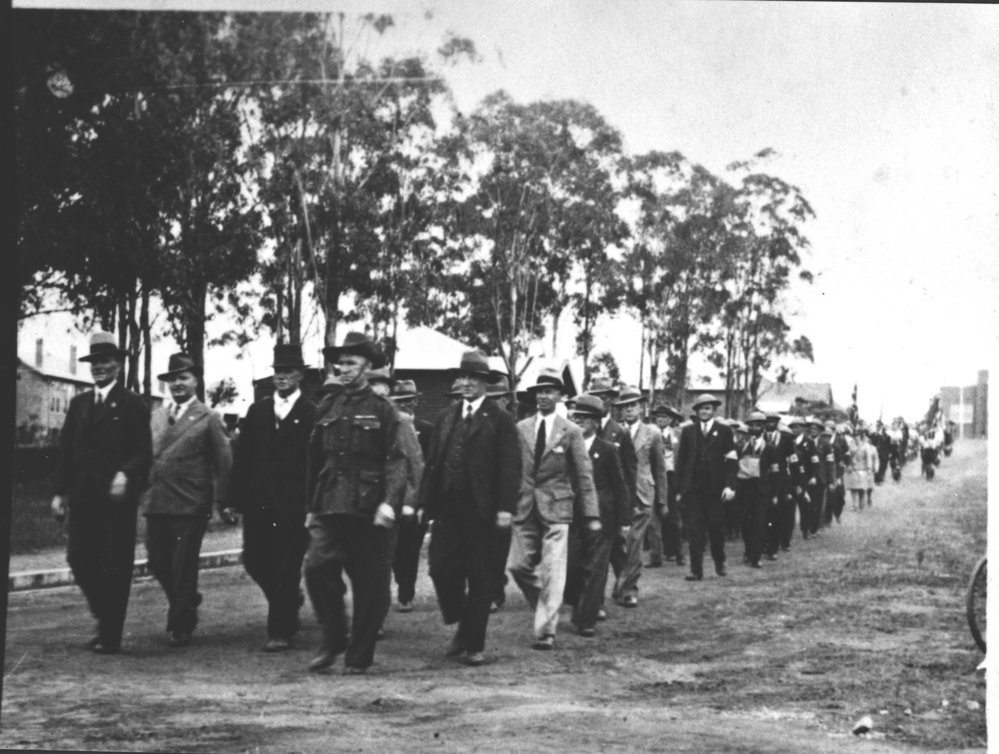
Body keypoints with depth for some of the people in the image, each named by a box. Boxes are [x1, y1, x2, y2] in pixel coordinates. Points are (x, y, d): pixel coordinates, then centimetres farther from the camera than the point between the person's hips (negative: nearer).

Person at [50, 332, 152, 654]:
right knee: (79, 559, 2)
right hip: (83, 495, 5)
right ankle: (105, 620, 22)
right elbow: (66, 451, 14)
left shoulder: (131, 404, 0)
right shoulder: (78, 404, 15)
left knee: (114, 565, -3)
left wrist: (125, 474, -22)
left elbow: (143, 452, -4)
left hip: (116, 495, -5)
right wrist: (60, 491, 6)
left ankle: (111, 636, 4)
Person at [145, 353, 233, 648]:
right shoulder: (156, 418, 14)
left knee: (183, 566, -2)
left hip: (190, 505, -5)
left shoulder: (207, 418, -1)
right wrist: (143, 490, 10)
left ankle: (181, 626, 10)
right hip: (157, 504, 5)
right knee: (158, 563, 8)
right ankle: (187, 603, 33)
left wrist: (220, 502, -7)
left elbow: (224, 462, -2)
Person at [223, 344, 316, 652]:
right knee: (254, 560, 9)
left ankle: (280, 632, 5)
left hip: (294, 505, -5)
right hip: (258, 502, 5)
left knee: (286, 569, -4)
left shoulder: (311, 414, -2)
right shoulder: (257, 411, 12)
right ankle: (290, 599, 35)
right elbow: (242, 457, 11)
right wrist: (234, 499, 6)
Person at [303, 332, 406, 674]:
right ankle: (333, 638, 6)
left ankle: (360, 656, 13)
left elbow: (395, 461, -8)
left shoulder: (382, 409, -1)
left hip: (369, 510, -3)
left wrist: (389, 502, -22)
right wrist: (311, 507, 16)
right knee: (317, 567, -12)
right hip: (330, 507, 3)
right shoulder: (327, 407, 12)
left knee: (370, 585, 1)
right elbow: (315, 460, 17)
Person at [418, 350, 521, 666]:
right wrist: (425, 503, 8)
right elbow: (432, 462, 14)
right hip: (446, 507, 4)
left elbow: (510, 466, -7)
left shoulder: (500, 420, -1)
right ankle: (462, 627, 20)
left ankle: (474, 645, 11)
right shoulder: (445, 417, 14)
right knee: (441, 569, -1)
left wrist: (505, 507, -15)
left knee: (480, 579, 2)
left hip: (480, 510, -4)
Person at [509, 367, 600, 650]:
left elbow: (584, 475, 1)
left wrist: (592, 514, -3)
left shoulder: (571, 431, 1)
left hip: (556, 508, -3)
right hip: (525, 507, 3)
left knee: (552, 572, -7)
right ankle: (544, 607, 28)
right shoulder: (521, 429, 7)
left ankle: (546, 631, -2)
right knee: (518, 566, 3)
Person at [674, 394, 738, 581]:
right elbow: (680, 461, 9)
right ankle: (696, 570, -1)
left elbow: (732, 461, 0)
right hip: (692, 487, 1)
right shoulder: (688, 431, 10)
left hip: (715, 488, -1)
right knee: (694, 530, -3)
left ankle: (719, 563, 27)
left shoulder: (724, 431, 5)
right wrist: (679, 489, 3)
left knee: (716, 528, 6)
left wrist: (730, 486, -11)